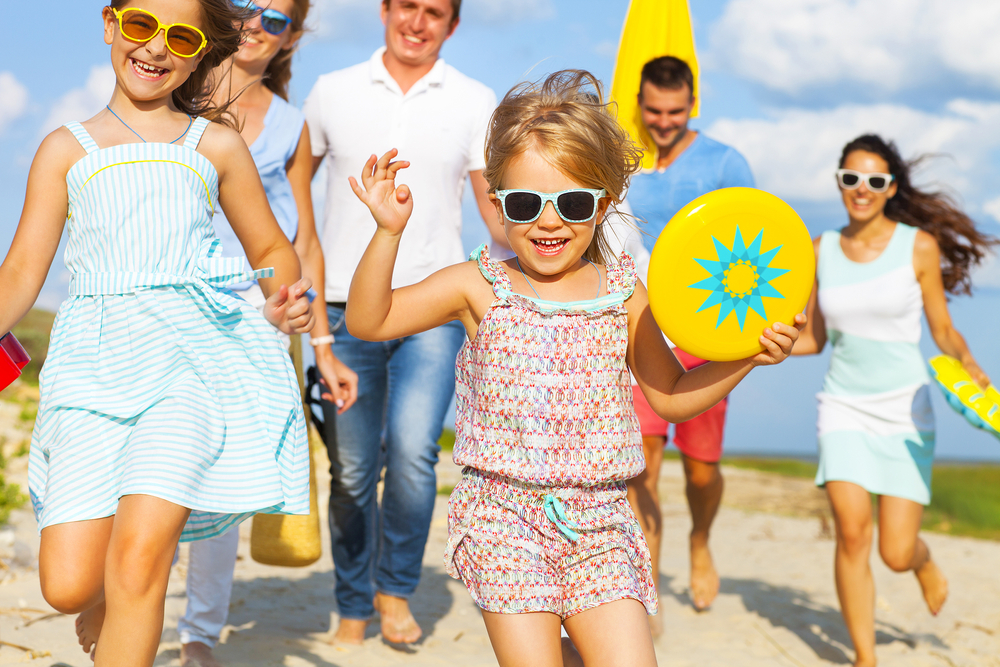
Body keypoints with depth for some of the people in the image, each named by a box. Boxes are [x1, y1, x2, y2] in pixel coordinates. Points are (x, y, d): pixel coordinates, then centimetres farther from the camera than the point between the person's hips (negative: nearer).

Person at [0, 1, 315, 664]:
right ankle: (107, 602, 28)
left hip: (193, 358, -1)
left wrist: (285, 305, -1)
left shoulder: (215, 146, 14)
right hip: (97, 360, 1)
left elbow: (273, 249, 22)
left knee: (141, 551, -20)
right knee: (67, 584, -7)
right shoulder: (67, 149, 15)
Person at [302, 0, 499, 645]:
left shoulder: (476, 101, 7)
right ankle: (353, 606, 22)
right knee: (351, 470, 4)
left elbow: (498, 208, 9)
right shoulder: (333, 92, 8)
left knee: (413, 451, -18)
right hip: (348, 306, 1)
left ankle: (396, 588, 6)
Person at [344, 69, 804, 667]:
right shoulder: (480, 288, 0)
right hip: (503, 515, -2)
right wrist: (389, 233, -14)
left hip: (598, 523, 2)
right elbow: (368, 320, -2)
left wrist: (746, 358, -1)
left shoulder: (622, 293, 4)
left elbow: (672, 395, 13)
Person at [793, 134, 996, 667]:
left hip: (905, 410, -2)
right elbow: (813, 339, 10)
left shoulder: (919, 246, -4)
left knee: (896, 553, -4)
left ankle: (926, 564, 36)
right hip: (845, 407, 2)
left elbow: (943, 329, 2)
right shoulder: (821, 252, 3)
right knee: (851, 531, -15)